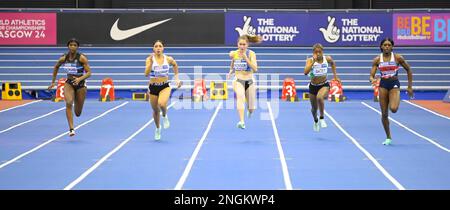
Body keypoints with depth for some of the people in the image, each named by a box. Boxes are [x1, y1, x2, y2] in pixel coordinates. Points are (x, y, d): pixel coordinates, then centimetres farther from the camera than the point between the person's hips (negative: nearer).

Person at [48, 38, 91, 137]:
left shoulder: (82, 58, -16)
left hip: (80, 84, -1)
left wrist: (80, 79, -34)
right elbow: (56, 67, 12)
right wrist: (53, 82, 15)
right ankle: (71, 129, -29)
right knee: (69, 103, -29)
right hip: (69, 83, 1)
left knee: (78, 113, 6)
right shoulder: (63, 58, -7)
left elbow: (89, 73, -17)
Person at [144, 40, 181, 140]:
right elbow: (146, 74, -21)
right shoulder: (149, 59, -10)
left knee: (162, 104, -31)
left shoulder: (168, 59, -6)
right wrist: (151, 62, -30)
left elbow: (175, 65, 17)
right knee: (155, 110, 13)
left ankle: (165, 116, 5)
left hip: (165, 86, -1)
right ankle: (158, 128, 42)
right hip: (153, 87, 1)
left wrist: (176, 77, 15)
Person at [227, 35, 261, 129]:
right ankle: (241, 122, -46)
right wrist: (230, 73, 7)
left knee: (251, 109, 7)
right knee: (240, 96, -34)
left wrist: (246, 58, -25)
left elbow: (255, 69, -20)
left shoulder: (251, 54, -7)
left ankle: (250, 109, 49)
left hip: (249, 81, 0)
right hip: (238, 80, 0)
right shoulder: (233, 54, 0)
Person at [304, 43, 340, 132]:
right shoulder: (310, 60, -17)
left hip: (324, 85, -1)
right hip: (313, 86, 1)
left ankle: (322, 118, -13)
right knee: (314, 108, 15)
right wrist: (313, 61, -38)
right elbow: (305, 72, -35)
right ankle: (316, 121, 51)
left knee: (319, 97, -35)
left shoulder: (327, 59, -11)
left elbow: (333, 63, 15)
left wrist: (335, 75, 12)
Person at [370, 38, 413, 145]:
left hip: (394, 84, -2)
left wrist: (410, 87, 4)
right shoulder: (377, 60, -2)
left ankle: (396, 102, 13)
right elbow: (371, 76, -2)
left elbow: (408, 70, 5)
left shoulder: (398, 58, -6)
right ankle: (388, 138, 18)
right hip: (383, 85, 2)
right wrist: (372, 80, -27)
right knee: (384, 114, 2)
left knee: (393, 109, -27)